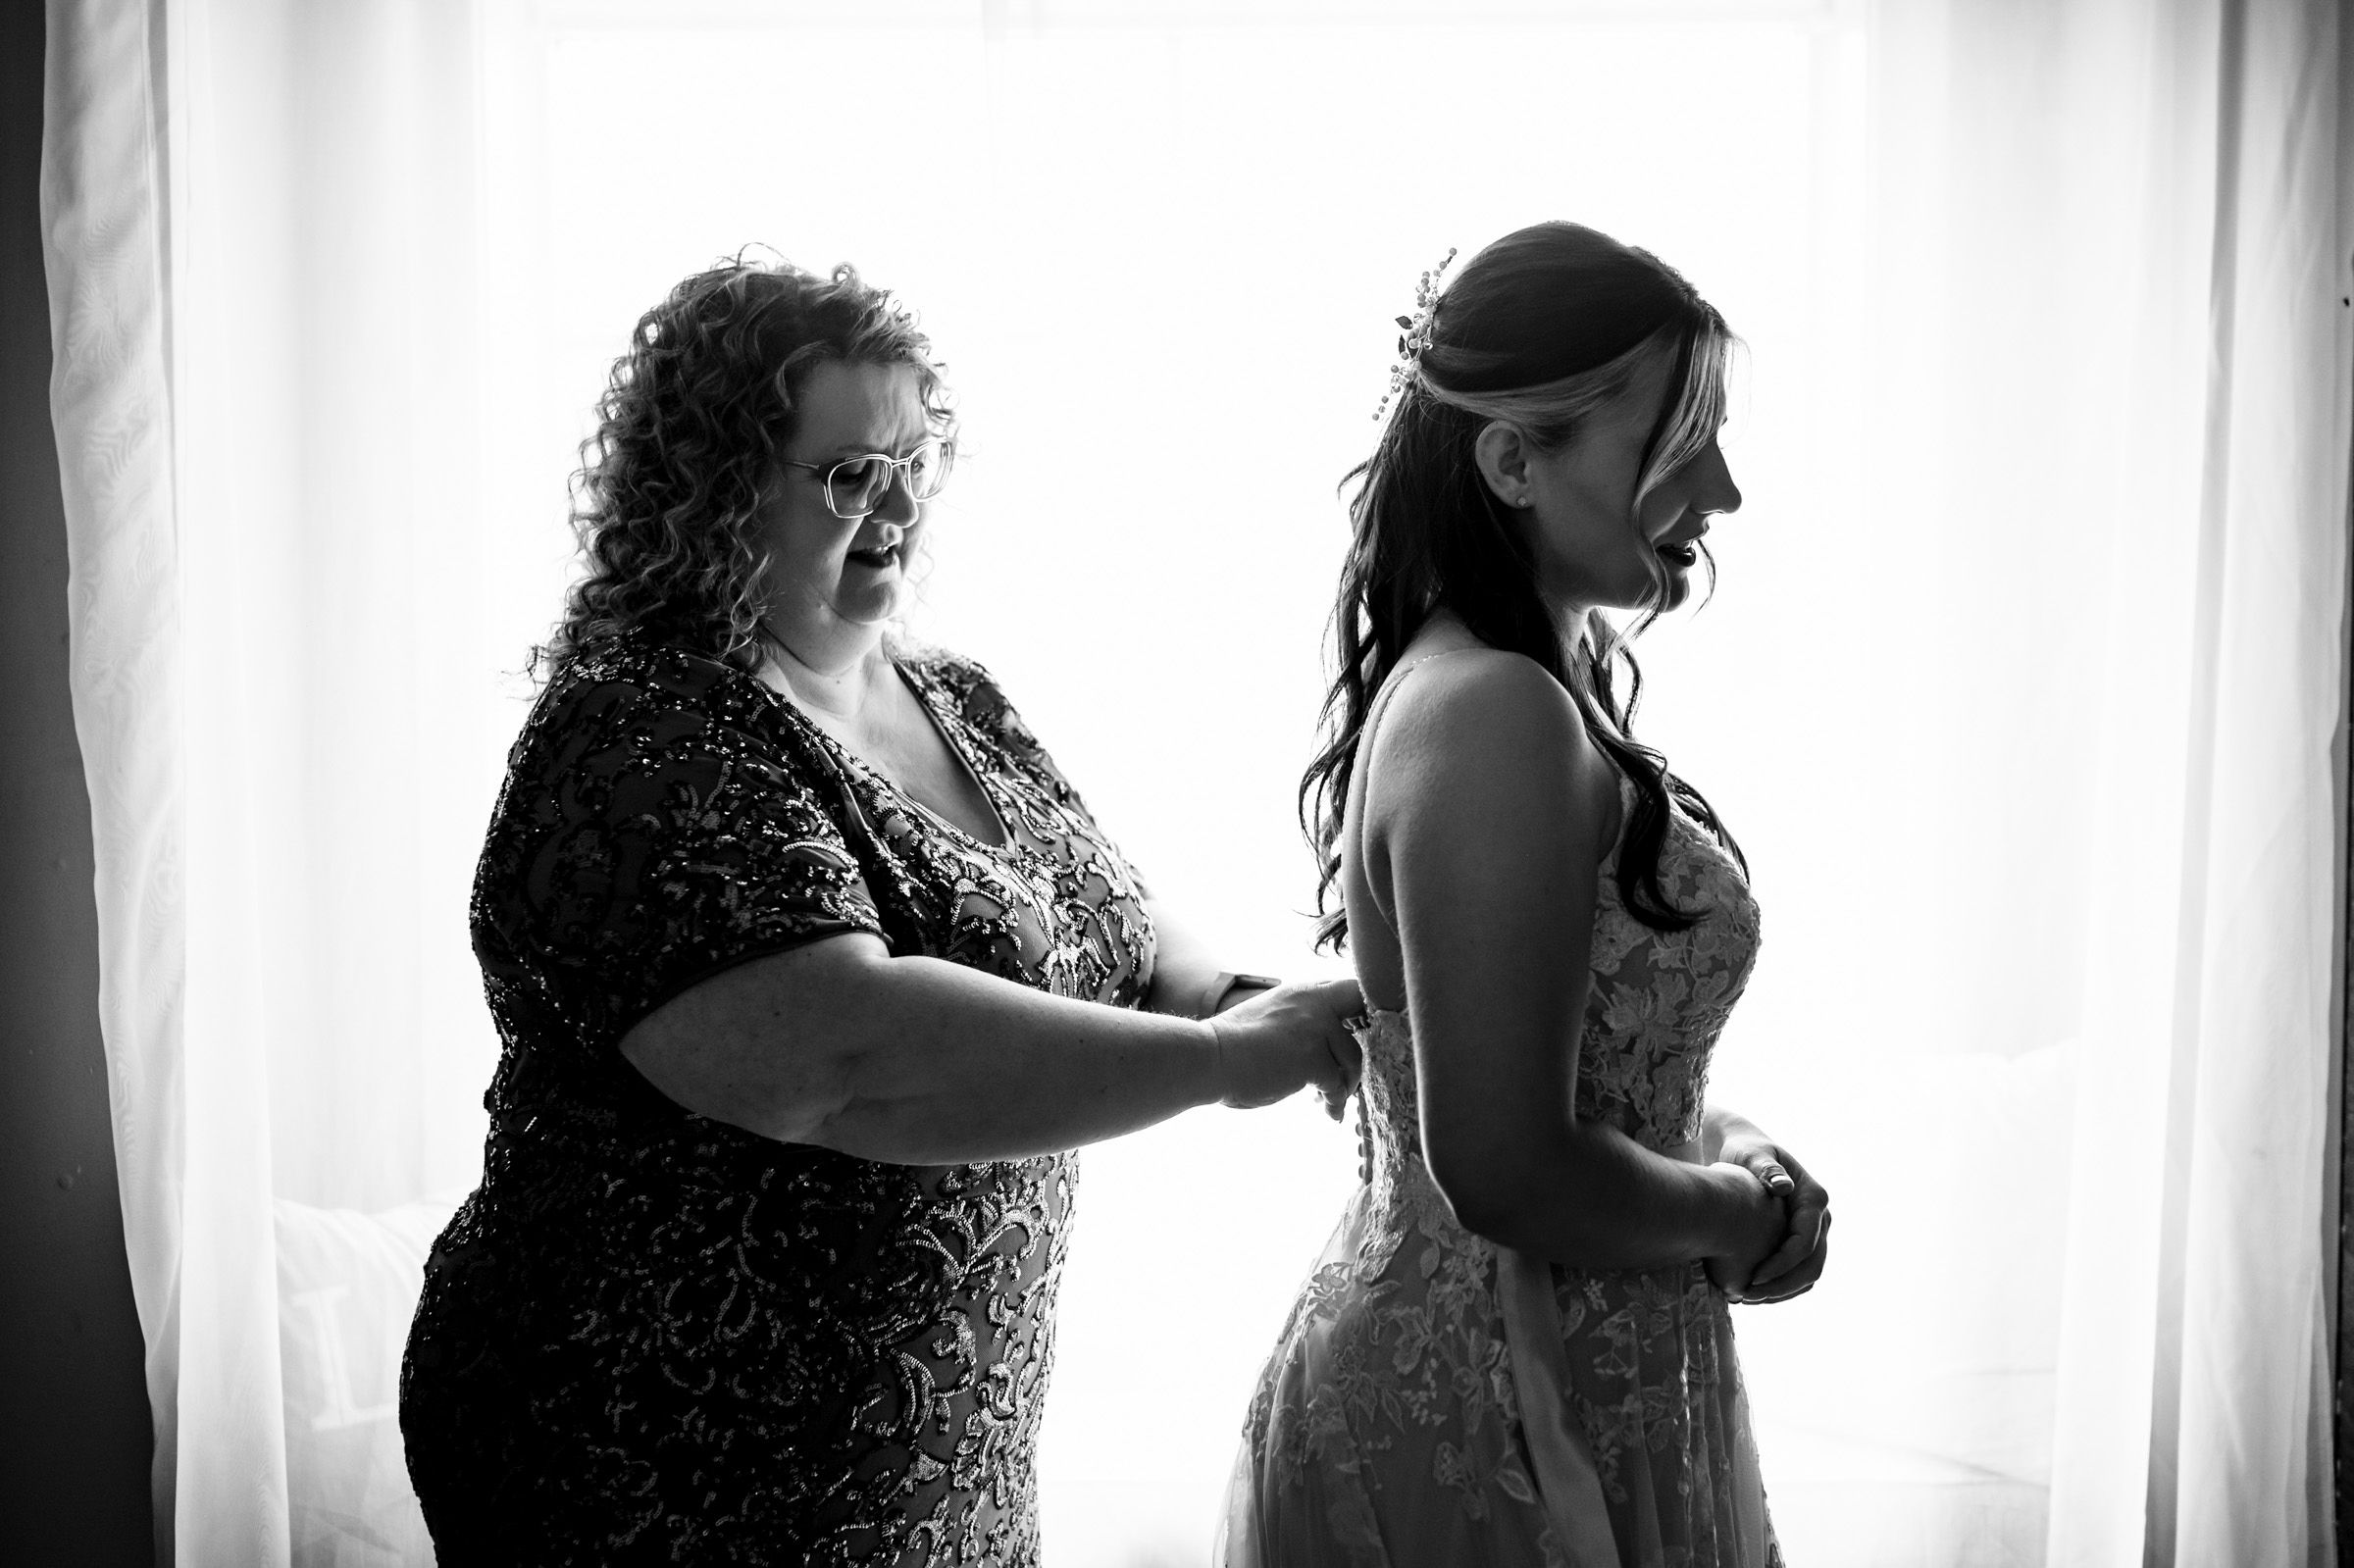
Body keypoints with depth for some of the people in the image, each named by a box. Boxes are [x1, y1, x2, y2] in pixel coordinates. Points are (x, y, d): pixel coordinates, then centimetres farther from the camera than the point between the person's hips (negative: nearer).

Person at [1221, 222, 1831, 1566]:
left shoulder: (1496, 686, 5)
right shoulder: (1495, 719, -24)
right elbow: (1505, 1172, -27)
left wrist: (1717, 1140, 0)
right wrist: (1756, 1214, -11)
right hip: (1495, 1440, -9)